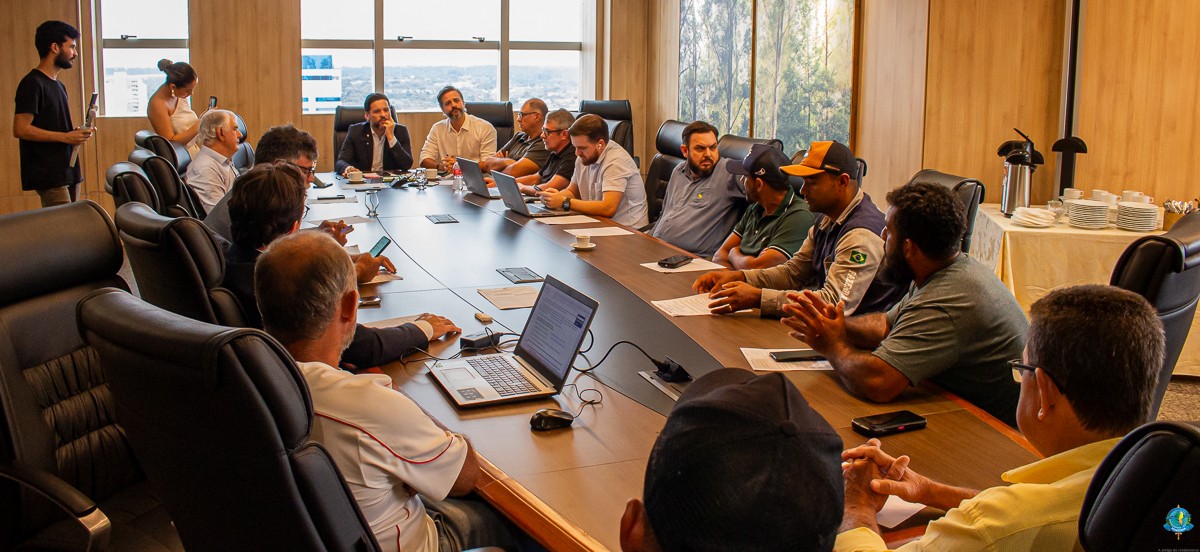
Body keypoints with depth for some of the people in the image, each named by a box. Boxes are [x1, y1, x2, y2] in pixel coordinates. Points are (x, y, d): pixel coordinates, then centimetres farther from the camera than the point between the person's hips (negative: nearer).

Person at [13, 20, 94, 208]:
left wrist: (77, 133, 6)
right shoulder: (32, 83, -8)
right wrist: (65, 137, -16)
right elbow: (21, 130, -16)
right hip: (49, 177, -9)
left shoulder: (59, 86, 20)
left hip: (68, 171, 9)